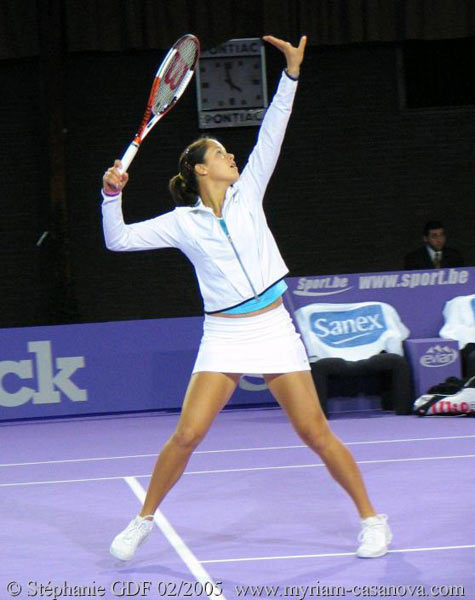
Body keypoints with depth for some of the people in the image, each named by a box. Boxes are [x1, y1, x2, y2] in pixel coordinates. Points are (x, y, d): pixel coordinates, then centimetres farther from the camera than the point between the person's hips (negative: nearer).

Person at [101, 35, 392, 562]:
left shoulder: (247, 193, 8)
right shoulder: (182, 222, 3)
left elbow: (271, 134, 4)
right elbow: (118, 240, 1)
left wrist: (291, 73, -2)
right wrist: (112, 194, -15)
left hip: (273, 329, 1)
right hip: (223, 336, -1)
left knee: (315, 432, -2)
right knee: (186, 436, -9)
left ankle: (371, 518, 10)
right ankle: (142, 522, 9)